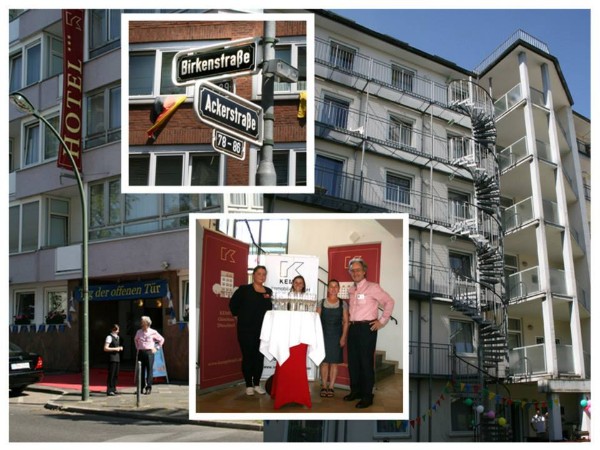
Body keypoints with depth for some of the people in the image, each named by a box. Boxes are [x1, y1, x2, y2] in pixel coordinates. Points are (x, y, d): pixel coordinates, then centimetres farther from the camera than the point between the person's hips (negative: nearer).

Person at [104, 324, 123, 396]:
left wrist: (120, 348, 10)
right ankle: (109, 390, -3)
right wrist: (115, 349, -19)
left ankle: (114, 389, 19)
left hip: (117, 357, 8)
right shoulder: (109, 337, -10)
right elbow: (105, 348, -16)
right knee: (111, 374, -7)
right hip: (112, 358, -8)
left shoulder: (117, 337, 16)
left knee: (116, 374, 11)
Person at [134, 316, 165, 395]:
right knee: (141, 370, 4)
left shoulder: (153, 332, 0)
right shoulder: (138, 332, 9)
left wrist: (156, 348, 6)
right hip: (141, 352, 3)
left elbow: (162, 339, 11)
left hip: (149, 352, -3)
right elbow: (136, 339, 30)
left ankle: (148, 388, -2)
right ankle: (142, 387, 12)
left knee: (149, 370, -4)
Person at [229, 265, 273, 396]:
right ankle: (249, 385, 9)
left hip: (262, 330, 4)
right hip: (246, 329, -4)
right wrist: (239, 315, 2)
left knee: (260, 357, 8)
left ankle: (257, 384, 19)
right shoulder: (244, 289, -5)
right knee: (247, 357, 1)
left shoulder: (268, 291, 7)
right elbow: (233, 304, 0)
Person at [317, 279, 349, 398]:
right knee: (324, 362, 4)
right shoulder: (322, 303, 3)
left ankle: (331, 387, 11)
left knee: (334, 362, 4)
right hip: (324, 335, 0)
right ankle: (324, 386, 11)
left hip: (336, 336, 0)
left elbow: (345, 322, 1)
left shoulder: (343, 304, 2)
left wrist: (343, 337, -6)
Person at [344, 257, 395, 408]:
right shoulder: (350, 290, 13)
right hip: (353, 328, 7)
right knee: (352, 361, 12)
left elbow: (389, 301, -5)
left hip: (367, 328, -7)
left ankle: (367, 396, 3)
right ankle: (355, 391, 26)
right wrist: (349, 321, 15)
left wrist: (382, 321, -7)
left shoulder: (372, 287, -8)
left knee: (366, 362, -4)